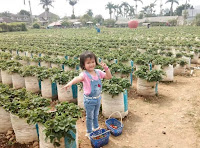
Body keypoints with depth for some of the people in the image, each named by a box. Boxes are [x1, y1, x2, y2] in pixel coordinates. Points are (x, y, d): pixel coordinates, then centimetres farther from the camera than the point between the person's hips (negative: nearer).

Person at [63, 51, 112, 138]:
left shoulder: (98, 72, -4)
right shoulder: (84, 74, -23)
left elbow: (109, 77, -1)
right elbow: (78, 78, -44)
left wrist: (106, 68, -16)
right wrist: (71, 82, -65)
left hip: (98, 98, 5)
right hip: (89, 100, -5)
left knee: (96, 114, 28)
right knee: (89, 117, 14)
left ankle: (96, 127, 53)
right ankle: (89, 132, 37)